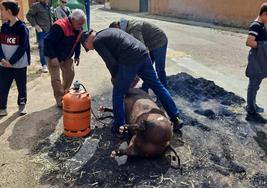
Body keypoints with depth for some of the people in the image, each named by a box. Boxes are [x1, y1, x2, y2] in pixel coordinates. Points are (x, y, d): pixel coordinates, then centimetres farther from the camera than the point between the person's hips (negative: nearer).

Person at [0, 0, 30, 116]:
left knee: (21, 86, 11)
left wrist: (11, 61, -16)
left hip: (19, 64, -4)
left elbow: (23, 47, -15)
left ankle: (22, 104, 31)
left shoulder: (22, 27, -12)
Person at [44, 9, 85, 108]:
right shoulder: (59, 27, -32)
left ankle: (65, 94, 29)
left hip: (67, 57, 7)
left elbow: (77, 42, 10)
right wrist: (53, 57, -31)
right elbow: (48, 41, -30)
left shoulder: (79, 29, -7)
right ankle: (60, 101, 5)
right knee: (56, 78, -6)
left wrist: (77, 56, 6)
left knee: (70, 74, 10)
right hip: (54, 57, -7)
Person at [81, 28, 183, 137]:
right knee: (158, 87, 15)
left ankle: (119, 128, 15)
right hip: (143, 54, 9)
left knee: (118, 95, 7)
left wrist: (114, 77, 14)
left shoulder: (97, 42, 2)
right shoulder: (107, 32, 27)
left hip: (130, 61, -8)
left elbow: (111, 62, -5)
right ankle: (176, 118, 23)